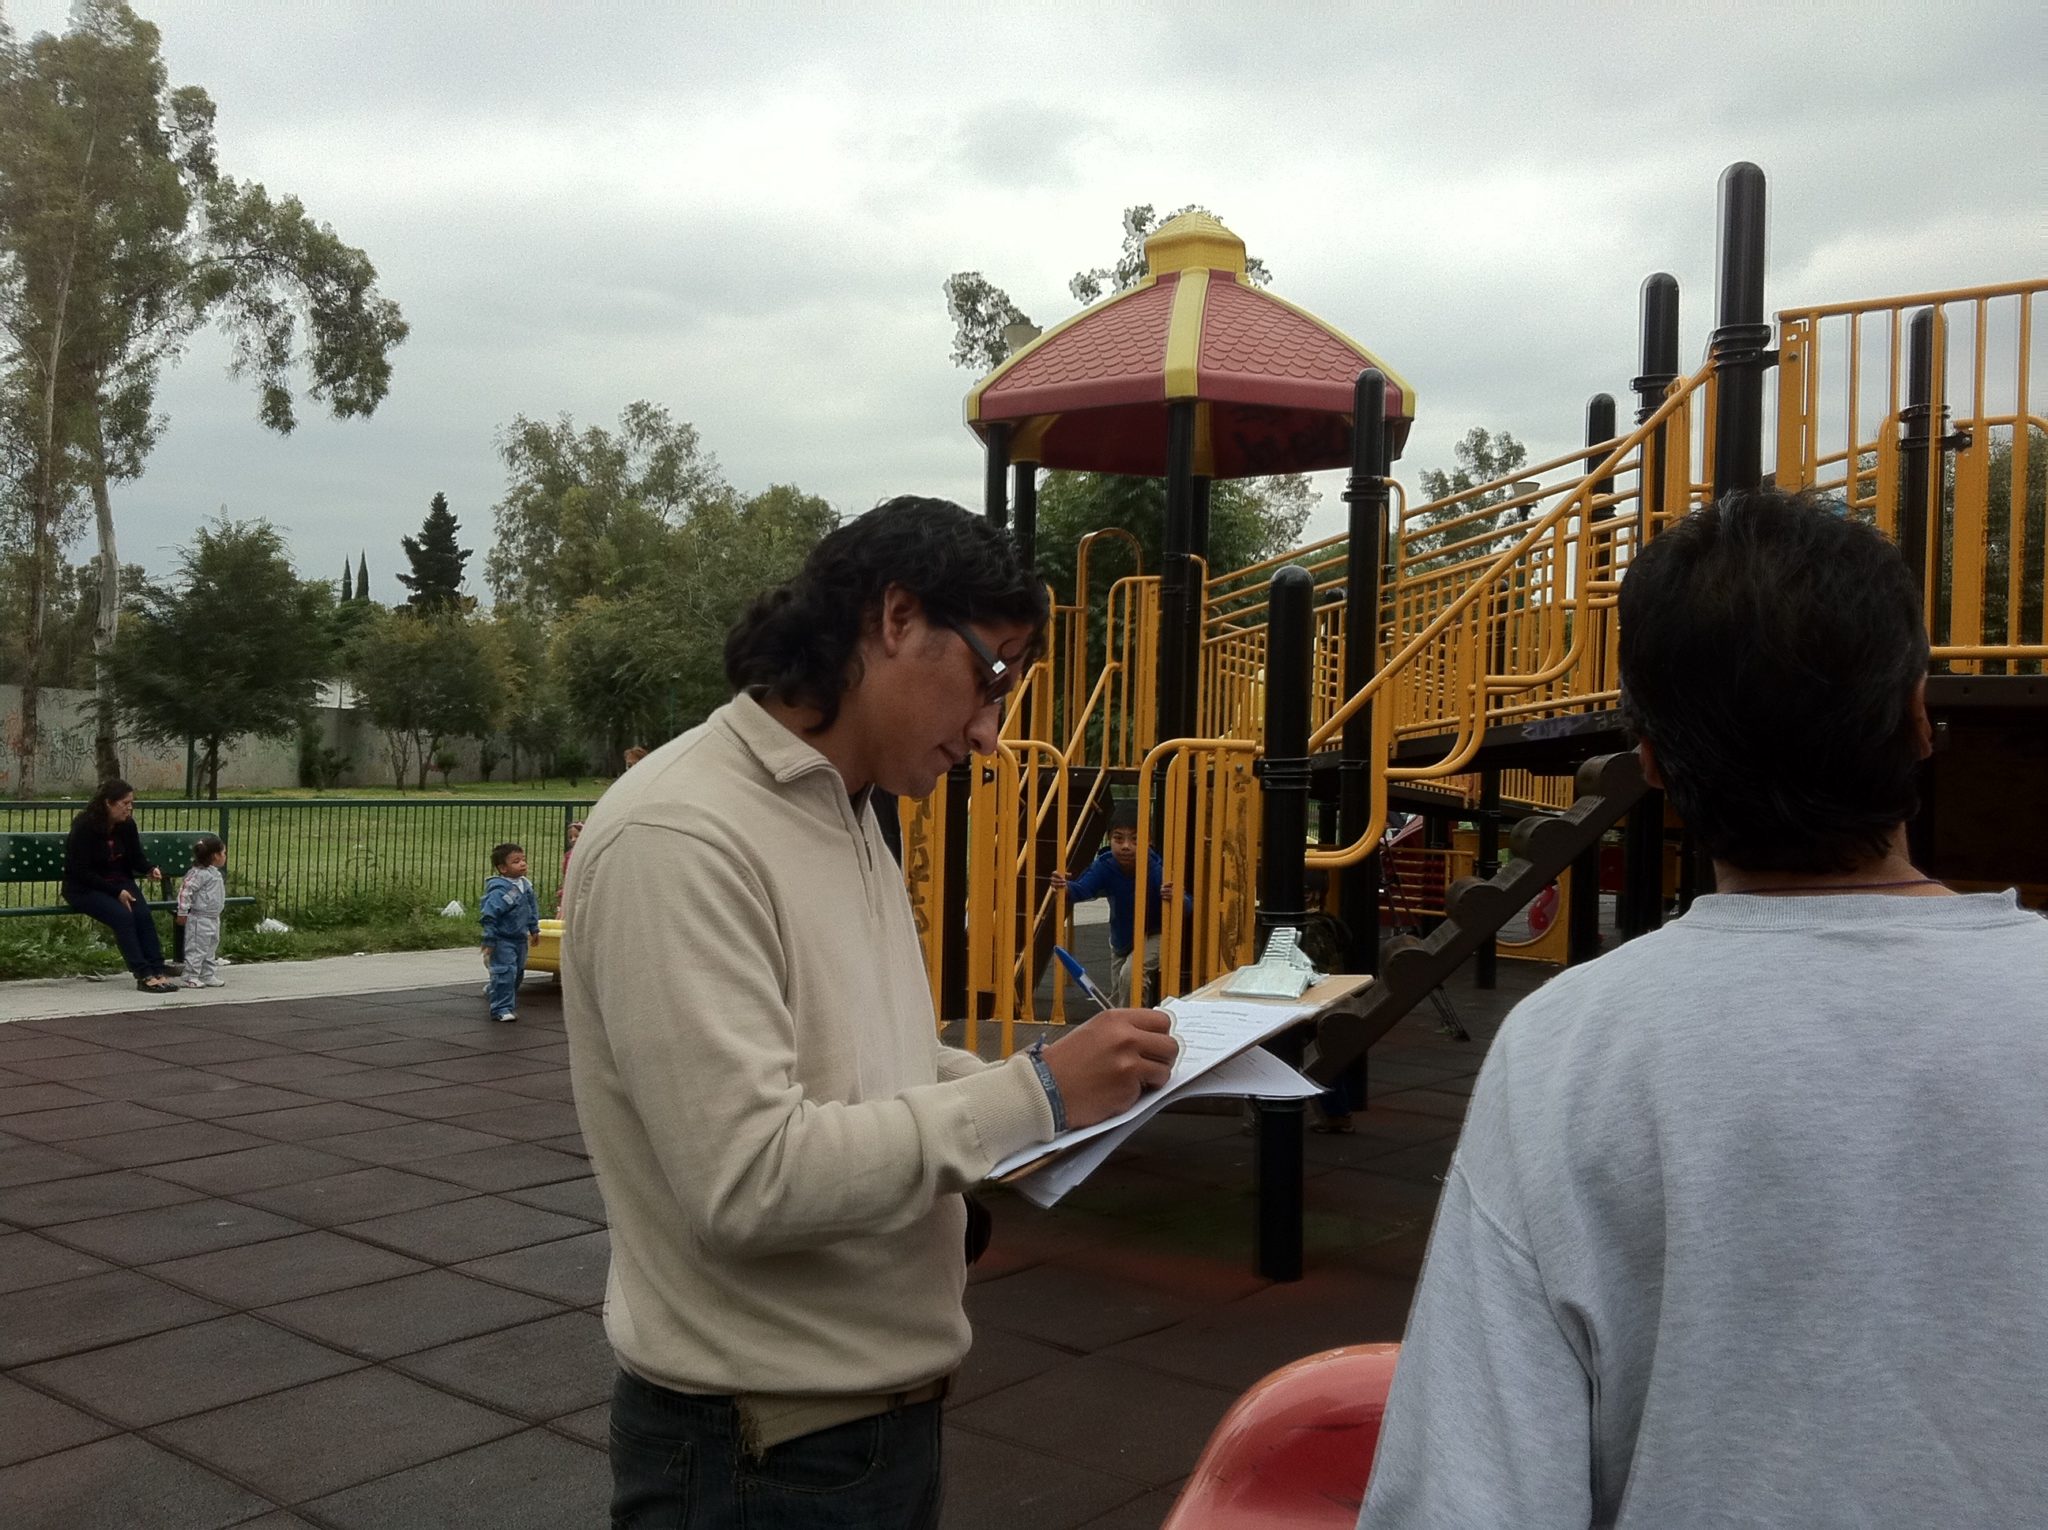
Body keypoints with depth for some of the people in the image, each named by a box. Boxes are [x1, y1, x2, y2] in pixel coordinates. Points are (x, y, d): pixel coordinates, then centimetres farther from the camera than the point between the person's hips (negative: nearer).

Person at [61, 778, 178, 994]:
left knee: (143, 914, -24)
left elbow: (137, 858, 10)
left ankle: (158, 971, -27)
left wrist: (149, 870, -14)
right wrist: (117, 892, -23)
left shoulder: (127, 826, 1)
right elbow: (82, 872, -17)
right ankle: (144, 975, -30)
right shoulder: (84, 827, -16)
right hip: (84, 888, -5)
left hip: (119, 883, 5)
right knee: (122, 915, -30)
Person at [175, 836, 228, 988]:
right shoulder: (200, 873, -18)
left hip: (213, 919, 10)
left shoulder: (217, 874, 12)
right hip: (199, 919, -10)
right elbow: (185, 890, -20)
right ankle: (191, 978, 2)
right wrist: (182, 912, -19)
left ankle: (209, 976, 23)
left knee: (211, 949, 15)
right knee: (197, 949, -4)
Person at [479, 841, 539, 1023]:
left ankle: (493, 992, 42)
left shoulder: (525, 885, 2)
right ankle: (502, 1008, -2)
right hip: (503, 940, -8)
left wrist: (534, 929, 24)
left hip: (520, 938, 8)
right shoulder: (499, 891, -23)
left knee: (518, 971, 19)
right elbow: (490, 917, -21)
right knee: (505, 972, -11)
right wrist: (488, 942, -19)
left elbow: (532, 908, 18)